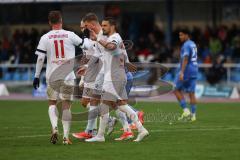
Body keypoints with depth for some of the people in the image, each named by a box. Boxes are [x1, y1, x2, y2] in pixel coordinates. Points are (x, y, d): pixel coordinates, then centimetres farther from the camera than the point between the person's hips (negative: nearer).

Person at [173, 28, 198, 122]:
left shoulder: (186, 45, -12)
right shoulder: (193, 44, 16)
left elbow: (185, 59, -23)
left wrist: (182, 72, -30)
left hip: (186, 71, -8)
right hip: (194, 71, 8)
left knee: (177, 90, 2)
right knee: (191, 93, 6)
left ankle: (186, 110, -6)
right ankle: (193, 115, 3)